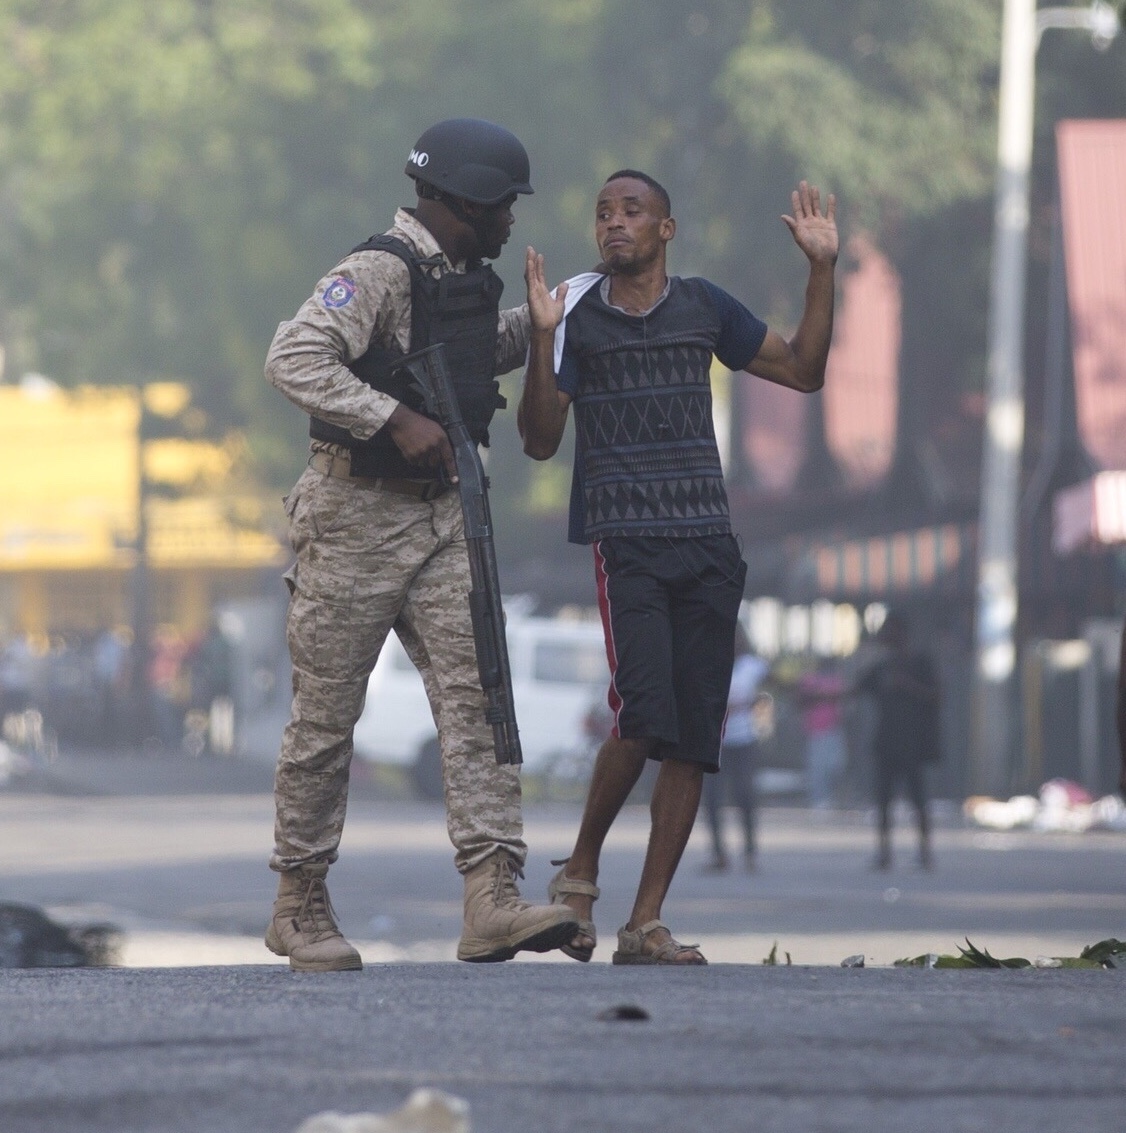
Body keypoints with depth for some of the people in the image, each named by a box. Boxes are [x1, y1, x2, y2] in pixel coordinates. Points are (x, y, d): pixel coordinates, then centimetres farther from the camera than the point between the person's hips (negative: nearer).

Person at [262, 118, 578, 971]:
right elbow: (294, 360, -27)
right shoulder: (379, 273, -15)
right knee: (327, 717, 2)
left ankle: (494, 899, -17)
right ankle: (300, 906, 15)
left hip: (440, 517, 7)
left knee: (475, 693, -8)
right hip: (355, 515, -7)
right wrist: (396, 419, -30)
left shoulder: (468, 280, 13)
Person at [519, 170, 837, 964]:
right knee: (645, 716, -20)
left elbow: (803, 371, 17)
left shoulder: (705, 308, 11)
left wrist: (823, 270, 8)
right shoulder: (578, 315, 2)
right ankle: (579, 874, 0)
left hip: (708, 547, 4)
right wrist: (542, 338, -15)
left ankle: (647, 922, 1)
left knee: (696, 737, -2)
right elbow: (540, 441, -3)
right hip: (624, 542, -4)